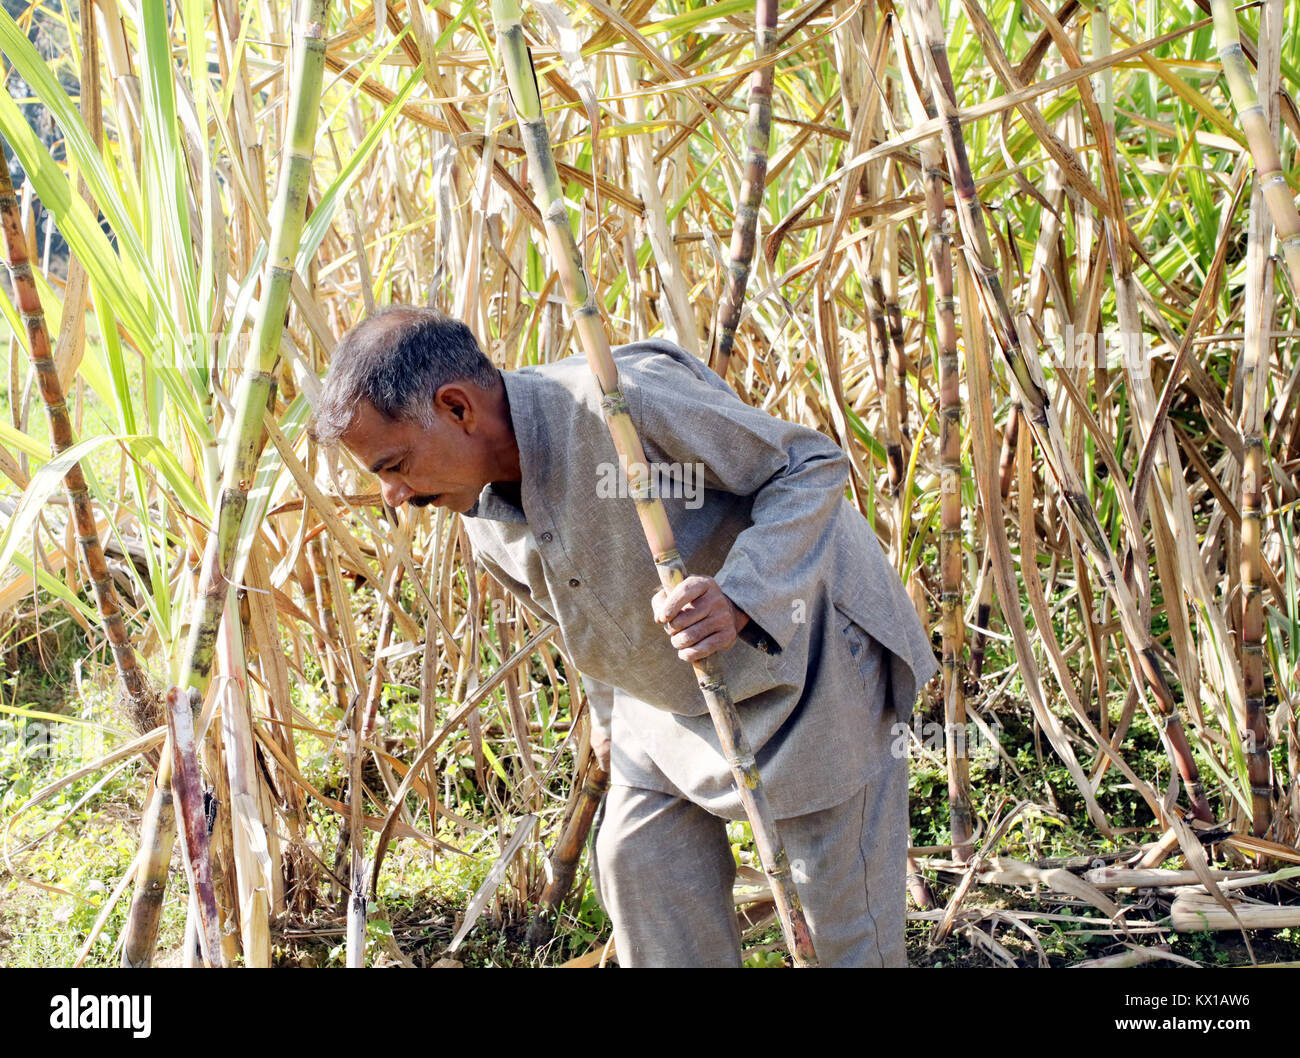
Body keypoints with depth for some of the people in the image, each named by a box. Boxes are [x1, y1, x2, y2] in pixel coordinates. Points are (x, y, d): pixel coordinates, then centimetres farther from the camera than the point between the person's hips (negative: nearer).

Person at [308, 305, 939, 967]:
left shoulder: (625, 399, -33)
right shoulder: (486, 528, -7)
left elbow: (813, 465, -27)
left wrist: (740, 600, -39)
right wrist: (609, 715, 26)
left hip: (809, 651, -7)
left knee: (839, 896, 1)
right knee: (634, 857, 7)